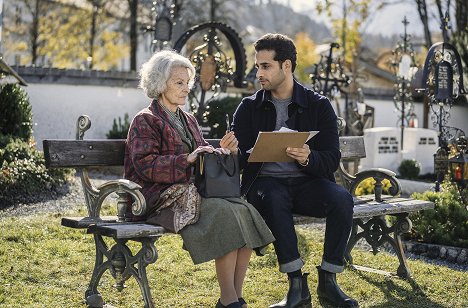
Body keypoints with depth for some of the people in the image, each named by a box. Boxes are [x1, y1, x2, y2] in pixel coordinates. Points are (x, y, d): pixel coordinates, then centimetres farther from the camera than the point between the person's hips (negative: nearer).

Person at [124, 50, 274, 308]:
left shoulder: (188, 120, 23)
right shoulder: (145, 121, 0)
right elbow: (144, 164, -13)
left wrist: (223, 152, 2)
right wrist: (187, 160, -22)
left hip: (192, 191, 7)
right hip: (161, 198, -7)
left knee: (245, 211, -19)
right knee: (225, 213, -29)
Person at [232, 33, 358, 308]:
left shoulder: (319, 105, 5)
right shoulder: (249, 108, 9)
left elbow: (332, 160, -2)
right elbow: (239, 158, 3)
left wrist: (308, 159, -25)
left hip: (306, 182, 1)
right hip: (266, 182, 0)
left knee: (342, 198, -29)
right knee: (273, 198, -35)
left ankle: (328, 280, -15)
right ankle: (297, 284, -28)